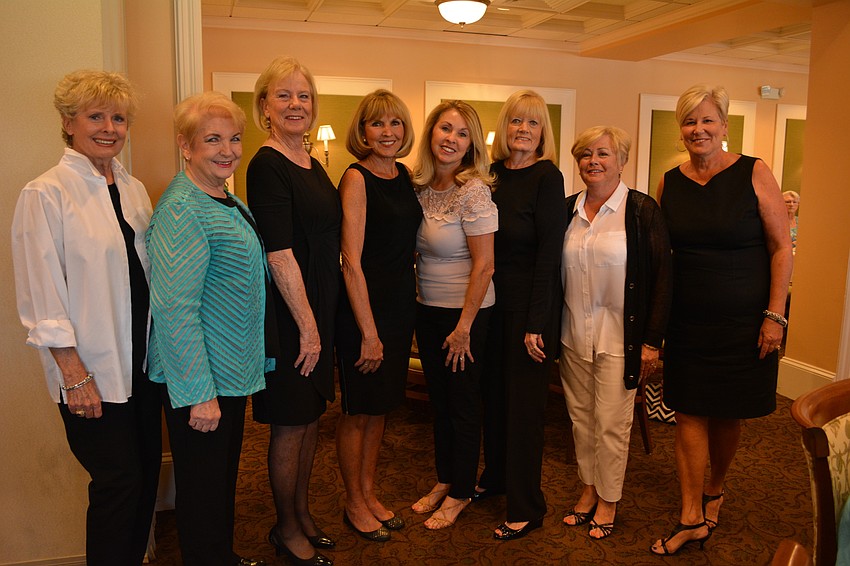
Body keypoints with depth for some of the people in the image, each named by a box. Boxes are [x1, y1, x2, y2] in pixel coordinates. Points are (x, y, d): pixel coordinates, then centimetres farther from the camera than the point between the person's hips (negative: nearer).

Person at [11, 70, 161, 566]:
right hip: (92, 372, -6)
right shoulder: (46, 194, -10)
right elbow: (43, 295, -12)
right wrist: (74, 374, -14)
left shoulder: (134, 189, 9)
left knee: (147, 472, 14)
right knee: (118, 480, 2)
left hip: (143, 362, 6)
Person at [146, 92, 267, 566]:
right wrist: (199, 393, -24)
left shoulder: (229, 202, 11)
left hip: (234, 368, 9)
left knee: (226, 474, 23)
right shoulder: (182, 210, -19)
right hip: (201, 382, -9)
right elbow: (176, 308, -24)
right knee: (204, 486, 8)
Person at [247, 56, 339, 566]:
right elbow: (279, 253, -19)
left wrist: (323, 320, 13)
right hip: (291, 313, -8)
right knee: (291, 424, 6)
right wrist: (308, 326, -17)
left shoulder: (312, 165, 12)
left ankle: (303, 514, 35)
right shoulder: (267, 166, -14)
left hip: (321, 307, 8)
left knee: (312, 416, 18)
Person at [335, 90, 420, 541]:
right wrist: (368, 332, -17)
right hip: (364, 306, -7)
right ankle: (353, 502, 26)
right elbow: (351, 261, -16)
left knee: (380, 406, 17)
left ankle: (368, 492, 34)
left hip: (402, 303, 7)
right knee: (358, 411, 7)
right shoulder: (356, 178, -12)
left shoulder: (405, 176, 9)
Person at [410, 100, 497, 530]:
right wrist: (418, 300, 7)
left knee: (463, 402, 8)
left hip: (464, 312, -7)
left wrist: (464, 326, -16)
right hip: (427, 309, 7)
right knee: (438, 398, 18)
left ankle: (460, 493, 26)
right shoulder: (419, 187, 3)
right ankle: (444, 481, 36)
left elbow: (484, 264, -18)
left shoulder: (473, 192, -17)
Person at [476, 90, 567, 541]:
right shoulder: (493, 173, 5)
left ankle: (526, 508, 19)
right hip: (493, 299, 6)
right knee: (493, 391, 16)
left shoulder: (547, 177, -11)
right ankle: (495, 476, 37)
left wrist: (536, 323, -17)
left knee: (524, 401, 3)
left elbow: (549, 252, -15)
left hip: (529, 303, -6)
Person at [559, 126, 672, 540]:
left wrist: (651, 340, -11)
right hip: (573, 334, 4)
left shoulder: (642, 210, -7)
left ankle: (608, 500, 22)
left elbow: (661, 277, -8)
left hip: (619, 336, -4)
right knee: (580, 416, 13)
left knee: (611, 423, 4)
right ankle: (588, 487, 31)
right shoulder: (567, 210, 6)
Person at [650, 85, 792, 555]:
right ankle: (692, 518, 14)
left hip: (743, 321, -2)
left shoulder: (754, 174, -7)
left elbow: (781, 247, -6)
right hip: (686, 321, 2)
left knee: (727, 413, 10)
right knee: (689, 413, 3)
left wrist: (774, 314, -11)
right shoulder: (669, 183, 3)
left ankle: (715, 490, 36)